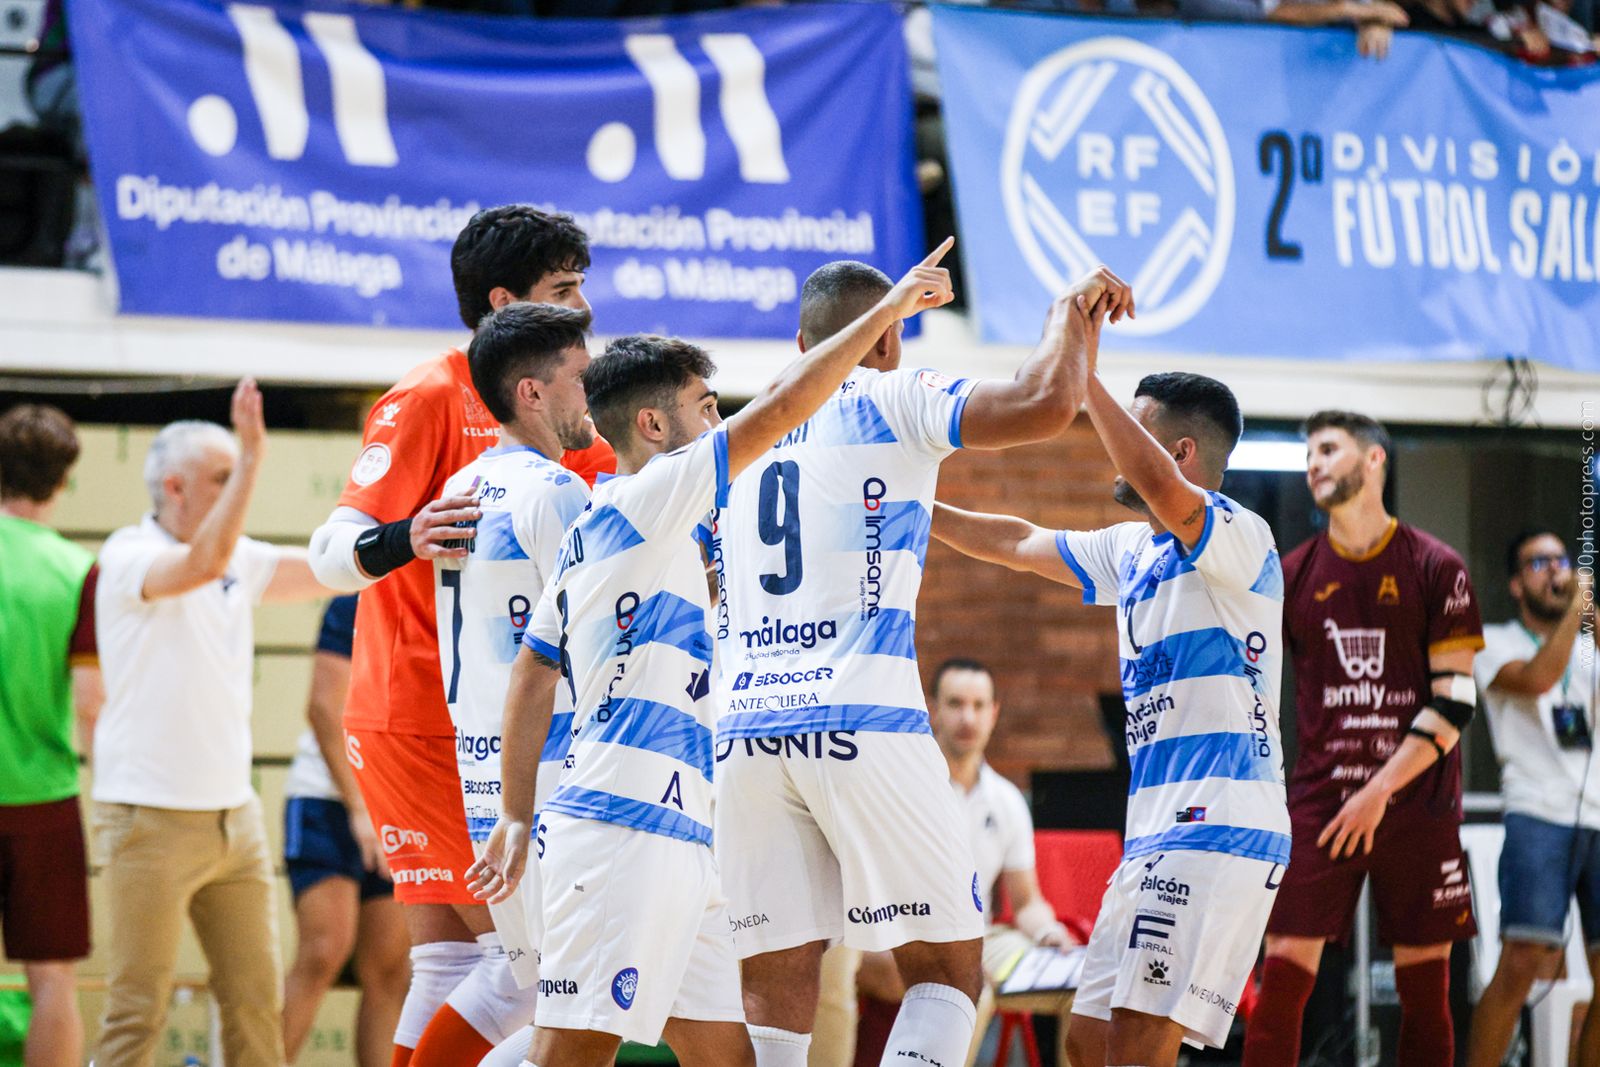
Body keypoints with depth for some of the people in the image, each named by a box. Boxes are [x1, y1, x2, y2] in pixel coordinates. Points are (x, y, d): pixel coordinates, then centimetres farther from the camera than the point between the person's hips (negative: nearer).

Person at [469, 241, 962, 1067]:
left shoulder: (591, 536, 22)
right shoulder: (641, 505, -5)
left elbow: (530, 680, 22)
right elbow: (780, 409, -9)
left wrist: (517, 817, 24)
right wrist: (889, 308, -3)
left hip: (675, 840, 10)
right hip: (625, 831, -10)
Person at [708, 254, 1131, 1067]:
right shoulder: (890, 402, 4)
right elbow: (1046, 405, -9)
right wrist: (1071, 311, 9)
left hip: (744, 729, 5)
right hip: (861, 723, -5)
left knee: (776, 989, 5)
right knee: (946, 966, 3)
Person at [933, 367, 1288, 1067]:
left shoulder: (1241, 537, -8)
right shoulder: (1131, 551, 20)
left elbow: (1164, 492, -29)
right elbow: (1018, 544, 33)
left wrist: (1084, 375, -28)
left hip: (1218, 827, -10)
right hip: (1153, 840, 10)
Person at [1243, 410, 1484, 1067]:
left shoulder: (1435, 568, 1)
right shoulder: (1293, 574, 9)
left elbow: (1455, 699, -4)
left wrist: (1381, 790, -12)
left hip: (1416, 801, -1)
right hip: (1319, 802, 2)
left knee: (1425, 984, 1)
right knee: (1283, 973, -9)